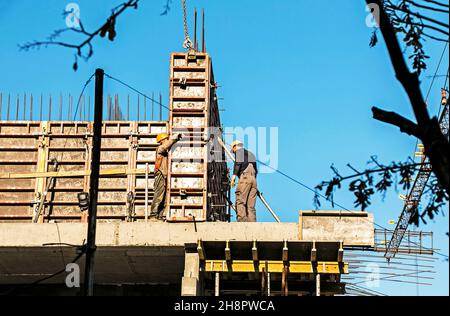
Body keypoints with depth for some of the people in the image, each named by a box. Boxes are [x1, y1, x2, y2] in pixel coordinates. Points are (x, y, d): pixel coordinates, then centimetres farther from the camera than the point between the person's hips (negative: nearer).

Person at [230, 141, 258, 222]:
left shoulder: (239, 151, 11)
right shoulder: (251, 154, 31)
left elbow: (238, 163, -7)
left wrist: (234, 175, -12)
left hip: (245, 177, -7)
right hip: (253, 179, 7)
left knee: (240, 201, -12)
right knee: (251, 205, 3)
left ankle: (242, 220, -28)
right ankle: (252, 222, -7)